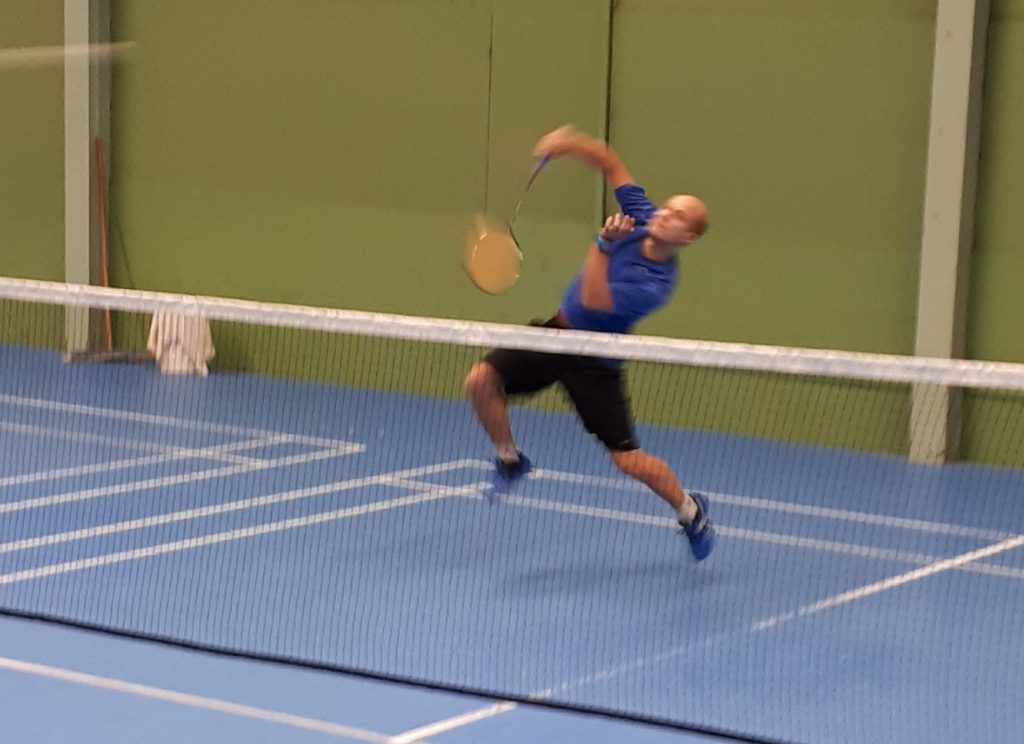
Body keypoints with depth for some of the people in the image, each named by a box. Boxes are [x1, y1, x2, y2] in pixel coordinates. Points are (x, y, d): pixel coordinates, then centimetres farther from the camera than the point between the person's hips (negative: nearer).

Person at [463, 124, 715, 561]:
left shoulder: (655, 284, -26)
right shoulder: (640, 217, -9)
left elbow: (592, 301, -33)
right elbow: (609, 163, -1)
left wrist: (604, 244, -34)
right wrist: (572, 143, -18)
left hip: (593, 359, -6)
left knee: (627, 458, -4)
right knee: (481, 380, -14)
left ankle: (690, 510, 24)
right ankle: (510, 460, 11)